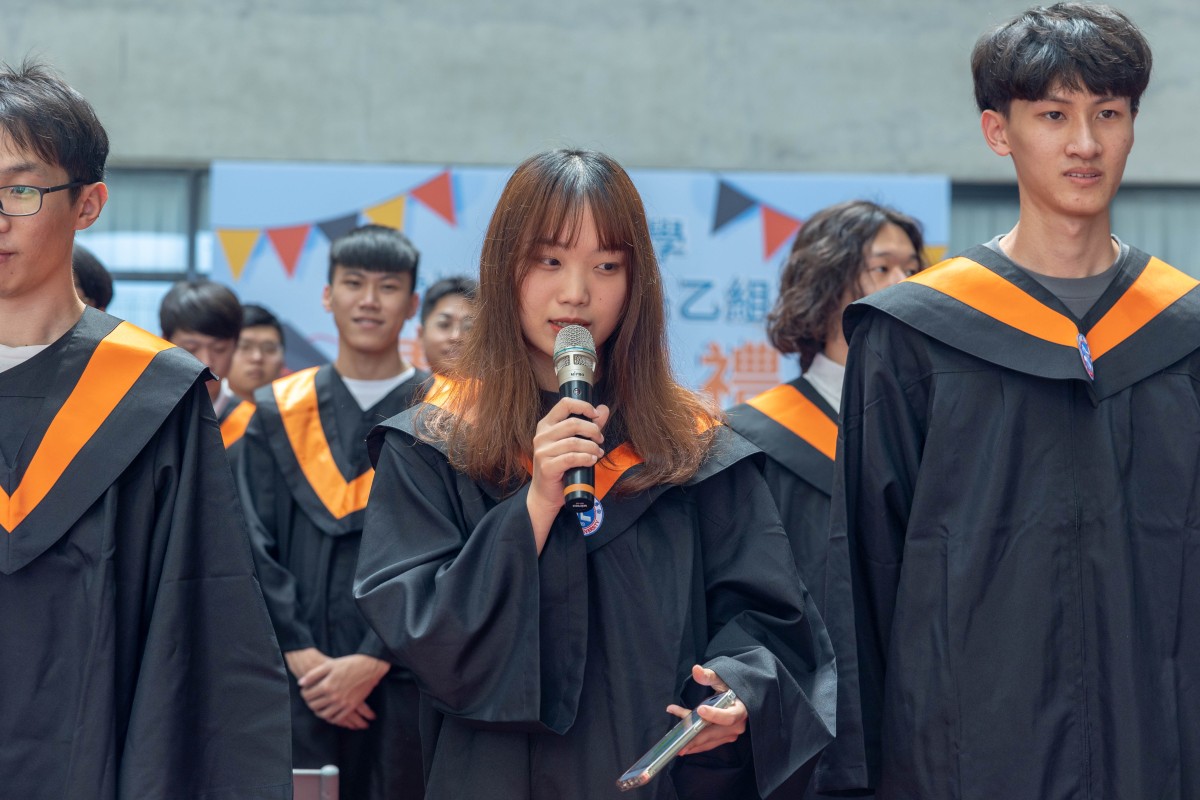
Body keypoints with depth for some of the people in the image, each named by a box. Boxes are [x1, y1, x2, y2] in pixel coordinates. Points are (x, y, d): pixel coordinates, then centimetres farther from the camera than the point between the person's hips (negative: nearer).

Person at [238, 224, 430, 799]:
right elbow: (255, 547, 3)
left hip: (403, 680, -1)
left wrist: (373, 660, -12)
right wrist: (301, 655, -9)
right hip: (297, 681, 1)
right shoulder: (278, 414, 10)